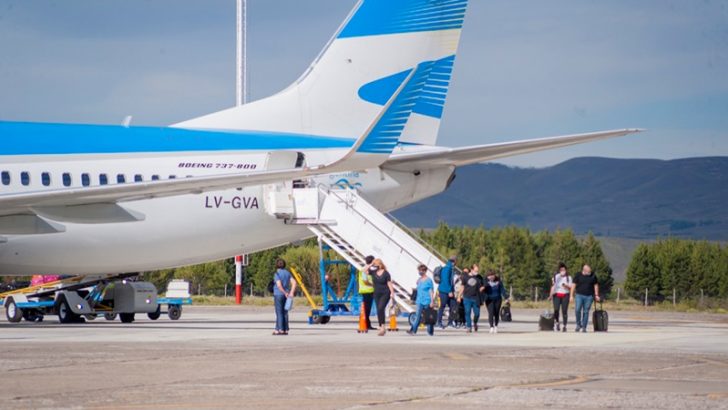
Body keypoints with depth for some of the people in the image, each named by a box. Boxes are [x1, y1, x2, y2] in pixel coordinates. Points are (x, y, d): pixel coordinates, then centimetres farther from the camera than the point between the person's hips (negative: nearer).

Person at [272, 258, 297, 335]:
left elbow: (279, 285, -22)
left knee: (279, 313, -3)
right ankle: (285, 330, 9)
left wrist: (285, 293, -14)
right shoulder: (287, 273, 9)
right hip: (286, 295, 6)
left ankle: (280, 329, -5)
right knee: (285, 313, 9)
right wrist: (291, 293, -2)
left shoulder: (277, 274, -11)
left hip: (278, 294, -6)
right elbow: (294, 282, 3)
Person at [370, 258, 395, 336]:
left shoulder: (385, 273, -6)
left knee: (381, 308, -20)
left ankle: (382, 326, -18)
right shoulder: (373, 272, 5)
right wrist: (371, 265, -4)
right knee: (379, 310, 5)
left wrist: (392, 292, -13)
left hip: (385, 293, -5)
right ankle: (382, 328, 11)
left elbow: (389, 283, -6)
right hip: (377, 294, 5)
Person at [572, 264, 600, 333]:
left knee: (586, 312, 0)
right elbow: (574, 285, 3)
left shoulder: (593, 276, 5)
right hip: (579, 295, -1)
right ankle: (578, 324, 6)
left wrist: (596, 295, 8)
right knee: (578, 310, -13)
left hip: (589, 296, 1)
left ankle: (584, 327, 6)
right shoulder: (578, 276, 1)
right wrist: (572, 296, -2)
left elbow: (595, 285, 13)